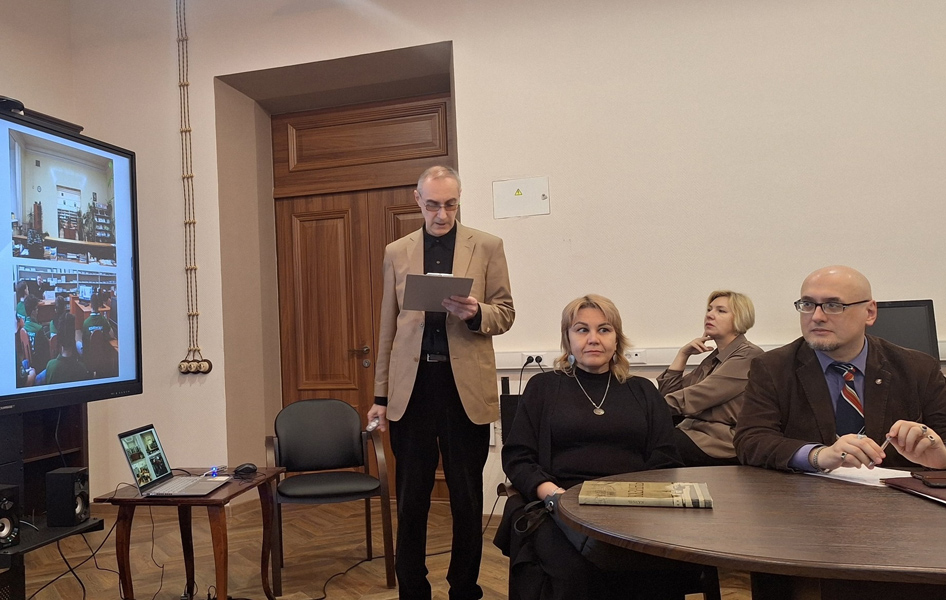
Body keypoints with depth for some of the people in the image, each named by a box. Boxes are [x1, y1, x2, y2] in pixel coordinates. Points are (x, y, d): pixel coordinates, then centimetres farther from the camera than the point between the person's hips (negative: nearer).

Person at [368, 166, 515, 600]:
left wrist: (476, 313, -18)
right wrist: (380, 395, 9)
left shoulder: (487, 247, 3)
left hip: (466, 386, -1)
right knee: (410, 498, 9)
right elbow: (387, 328, 10)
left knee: (467, 498, 9)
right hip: (411, 386, 2)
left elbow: (505, 313, 5)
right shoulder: (396, 252, 9)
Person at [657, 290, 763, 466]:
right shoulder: (714, 358, 21)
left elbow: (699, 396, -16)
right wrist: (683, 354, 9)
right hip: (694, 431, 7)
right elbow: (668, 393, 16)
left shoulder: (748, 356, -5)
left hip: (724, 443, -7)